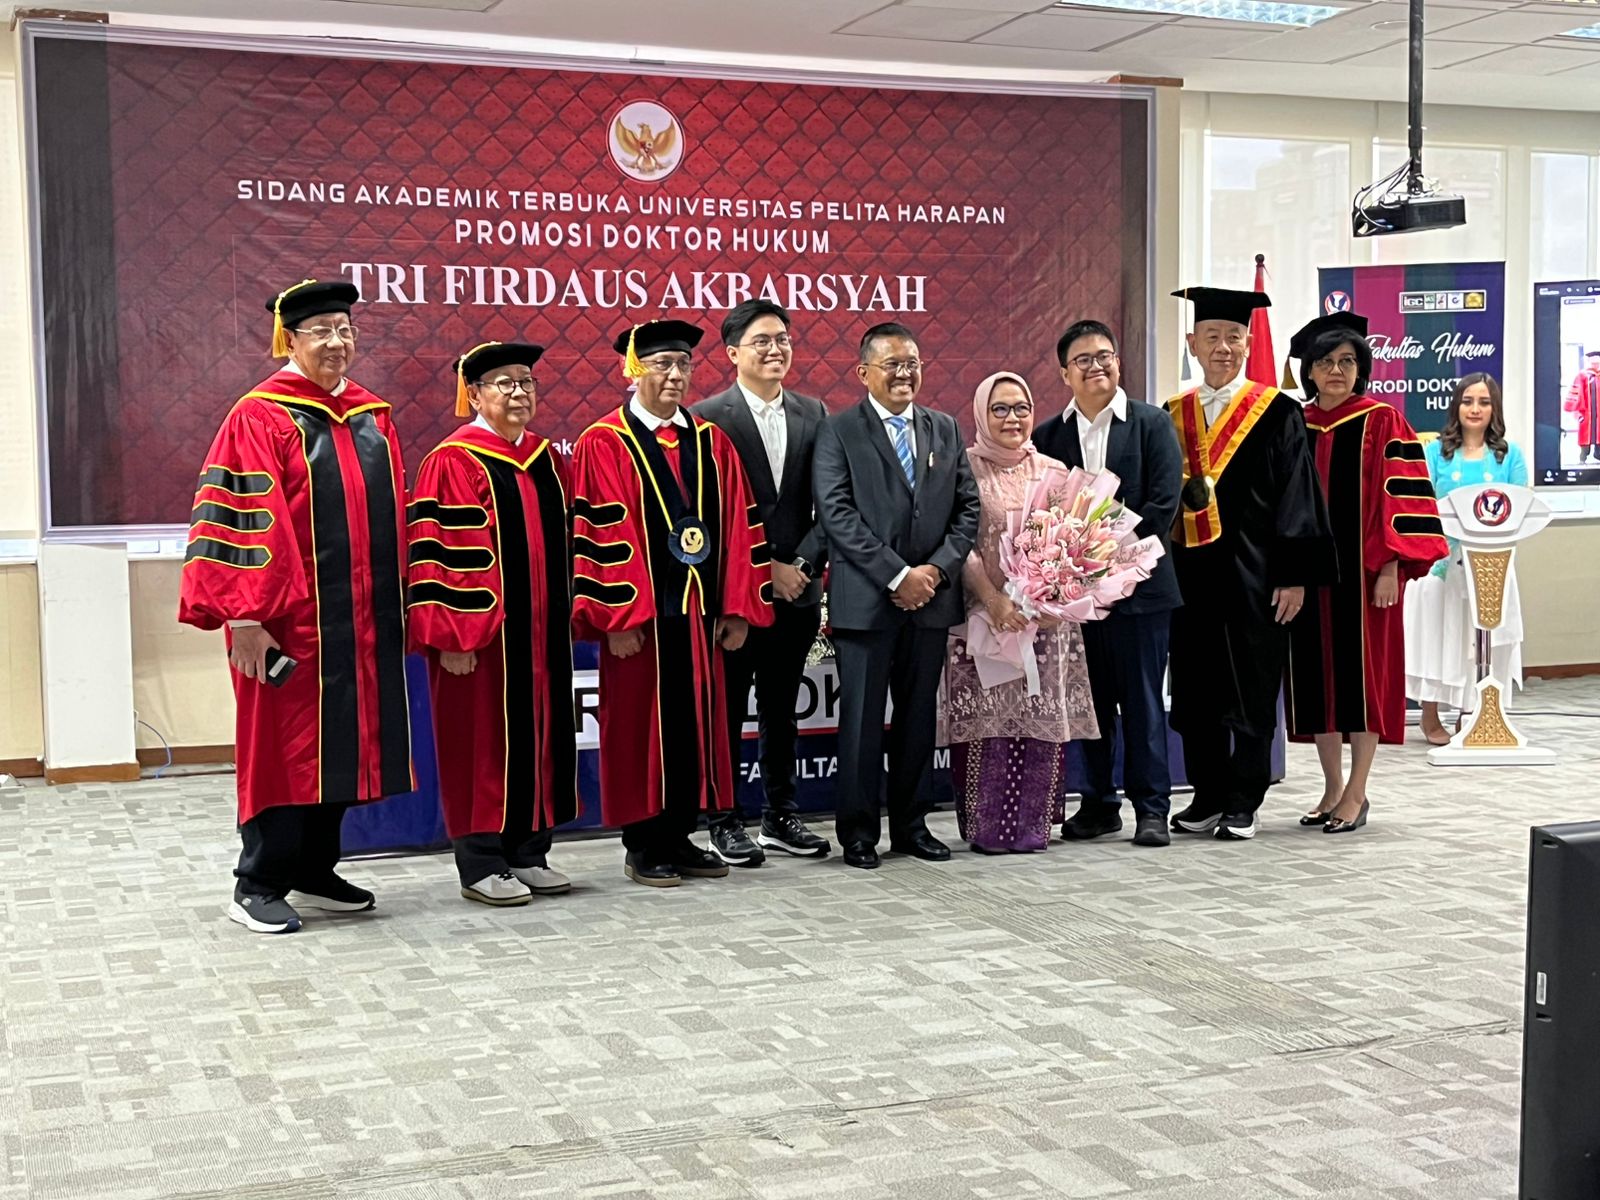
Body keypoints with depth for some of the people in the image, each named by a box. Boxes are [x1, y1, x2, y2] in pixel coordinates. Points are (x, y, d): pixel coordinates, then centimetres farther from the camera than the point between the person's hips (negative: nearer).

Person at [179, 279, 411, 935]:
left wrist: (399, 602, 13)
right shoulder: (260, 418, -8)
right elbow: (244, 519, -13)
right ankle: (258, 886, 9)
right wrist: (246, 615, -18)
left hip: (361, 619, 7)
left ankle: (314, 873, 24)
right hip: (290, 618, -7)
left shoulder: (373, 417, 12)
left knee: (341, 744, 12)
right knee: (286, 744, -1)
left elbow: (396, 515, 16)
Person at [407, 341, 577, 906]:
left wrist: (566, 615, 14)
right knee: (483, 739, 0)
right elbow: (441, 553, -15)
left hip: (541, 632, 7)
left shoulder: (545, 457, 11)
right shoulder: (453, 462, -10)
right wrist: (454, 637, -19)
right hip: (481, 634, -7)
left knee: (537, 735, 11)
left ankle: (528, 853, 21)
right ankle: (480, 864, 8)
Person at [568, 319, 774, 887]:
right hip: (641, 614, -5)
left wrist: (736, 605, 0)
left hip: (701, 609, 5)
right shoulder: (604, 444, -5)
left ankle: (680, 837, 21)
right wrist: (619, 616, -16)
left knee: (697, 724, 10)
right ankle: (643, 846, 13)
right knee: (640, 726, 2)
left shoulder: (711, 443, 10)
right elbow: (602, 534, -11)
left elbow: (737, 525, 7)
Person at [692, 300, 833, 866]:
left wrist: (802, 564, -8)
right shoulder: (708, 417, -7)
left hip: (797, 587, 5)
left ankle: (781, 817, 24)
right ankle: (725, 823, 14)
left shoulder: (813, 414, 7)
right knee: (727, 710, 5)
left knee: (781, 709, 14)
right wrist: (763, 569, -13)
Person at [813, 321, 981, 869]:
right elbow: (837, 514, -11)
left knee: (919, 717, 11)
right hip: (865, 599, -4)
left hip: (931, 597, 4)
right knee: (861, 719, 1)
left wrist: (938, 568, -6)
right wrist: (897, 575, -15)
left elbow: (968, 507, 9)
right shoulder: (839, 431, -2)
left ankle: (911, 824, 20)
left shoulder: (945, 429, 13)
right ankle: (858, 832, 9)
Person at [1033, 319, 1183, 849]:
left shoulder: (1152, 423, 1)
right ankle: (1098, 804, 18)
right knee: (1091, 701, 9)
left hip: (1138, 583, -2)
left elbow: (1163, 501, -7)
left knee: (1143, 700, 2)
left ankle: (1151, 806, 9)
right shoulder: (1048, 436, 8)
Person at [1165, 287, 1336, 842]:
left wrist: (1293, 575, -12)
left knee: (1250, 692, 2)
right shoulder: (1172, 417, 10)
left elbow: (1296, 496, -6)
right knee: (1196, 691, 8)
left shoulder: (1277, 413, -2)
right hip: (1190, 575, 4)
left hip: (1252, 576, -4)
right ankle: (1208, 797, 20)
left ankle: (1243, 802, 11)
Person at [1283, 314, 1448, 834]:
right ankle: (1333, 788, 17)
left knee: (1362, 674, 0)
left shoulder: (1382, 421, -3)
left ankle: (1356, 792, 7)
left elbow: (1398, 498, -8)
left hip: (1364, 570, -4)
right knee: (1317, 675, 7)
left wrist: (1390, 567, -15)